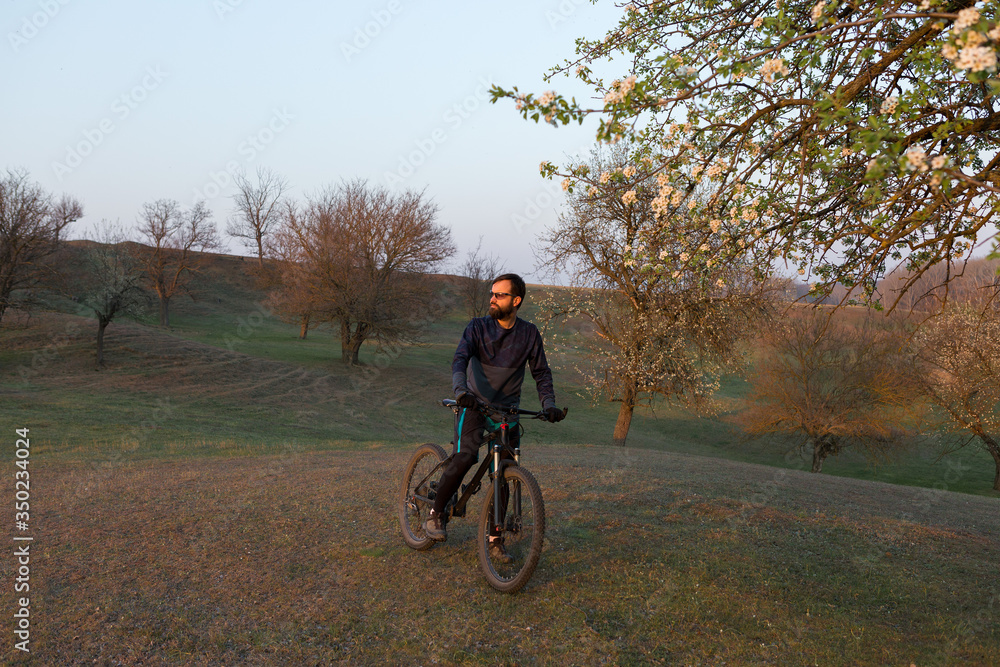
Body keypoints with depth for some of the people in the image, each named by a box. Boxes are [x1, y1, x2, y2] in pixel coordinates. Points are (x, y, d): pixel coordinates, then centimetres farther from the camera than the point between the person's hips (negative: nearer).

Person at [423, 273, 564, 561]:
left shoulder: (529, 334, 2)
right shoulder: (478, 327, -4)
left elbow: (541, 373, 5)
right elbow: (460, 359, -18)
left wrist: (549, 405, -12)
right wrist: (460, 390, -38)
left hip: (508, 409, 2)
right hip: (475, 404, -2)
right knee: (466, 457, -24)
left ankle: (494, 538, 13)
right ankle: (435, 514, -5)